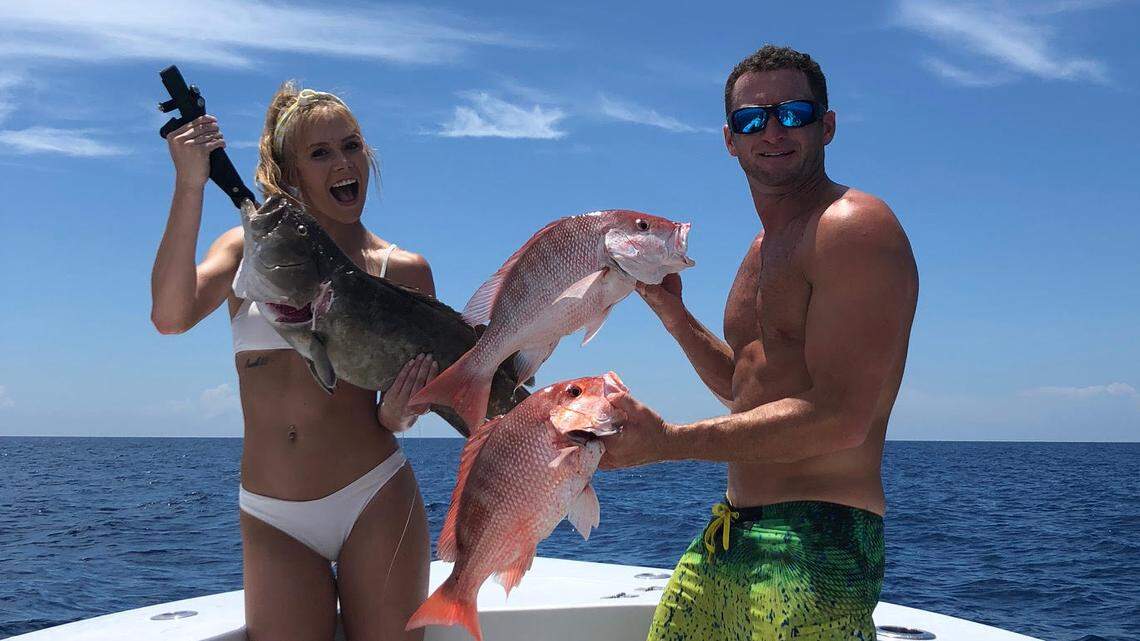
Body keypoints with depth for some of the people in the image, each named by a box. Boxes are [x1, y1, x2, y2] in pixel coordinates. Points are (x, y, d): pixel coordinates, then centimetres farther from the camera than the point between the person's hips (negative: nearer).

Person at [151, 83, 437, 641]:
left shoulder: (403, 271, 2)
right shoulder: (250, 248, 5)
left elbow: (402, 405, 8)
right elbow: (170, 316, -14)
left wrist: (398, 412, -16)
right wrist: (190, 186, -18)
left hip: (375, 504, -1)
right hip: (271, 519, 1)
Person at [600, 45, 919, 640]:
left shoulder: (854, 227, -13)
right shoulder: (766, 246, 17)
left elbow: (840, 418, -22)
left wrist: (670, 441, -22)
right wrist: (673, 313, 13)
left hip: (816, 546, -9)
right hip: (727, 536, 9)